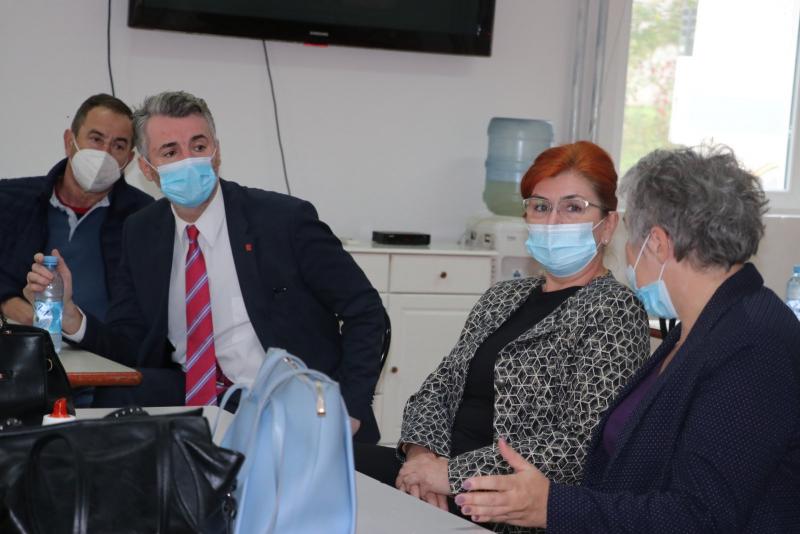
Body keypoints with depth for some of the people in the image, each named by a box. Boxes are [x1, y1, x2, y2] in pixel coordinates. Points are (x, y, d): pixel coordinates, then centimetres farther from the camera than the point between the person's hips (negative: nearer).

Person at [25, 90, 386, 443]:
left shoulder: (285, 219, -8)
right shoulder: (140, 234, 7)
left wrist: (350, 410, -13)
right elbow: (130, 346, 6)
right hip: (193, 397, 5)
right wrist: (71, 318, -15)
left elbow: (364, 310, -4)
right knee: (112, 393, -22)